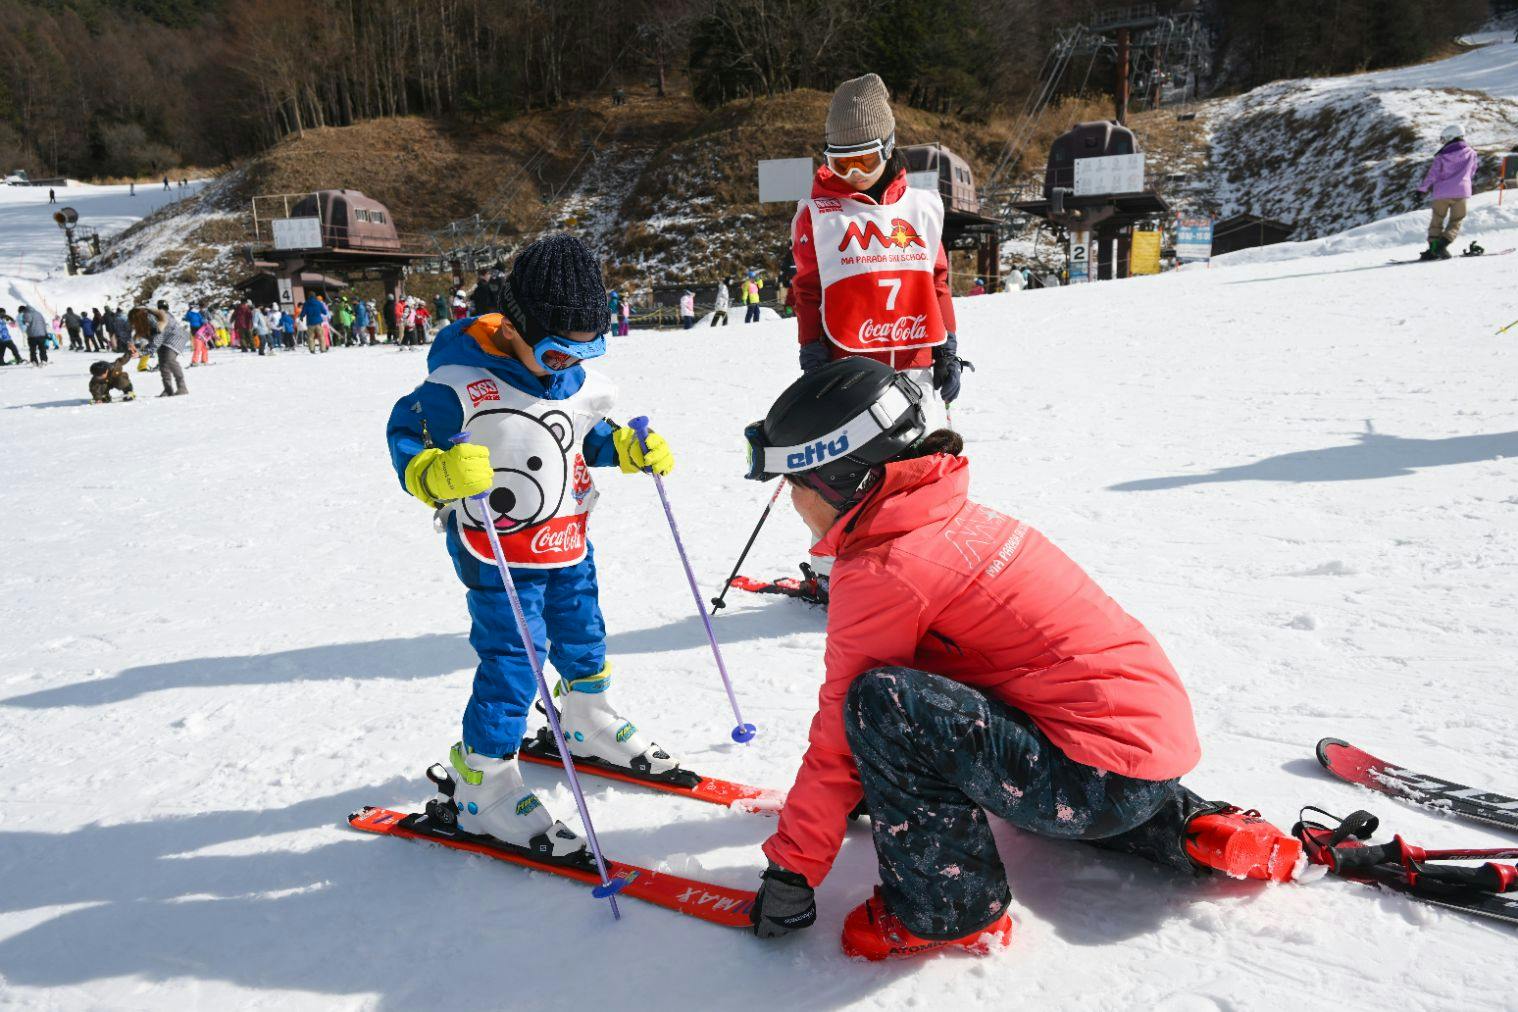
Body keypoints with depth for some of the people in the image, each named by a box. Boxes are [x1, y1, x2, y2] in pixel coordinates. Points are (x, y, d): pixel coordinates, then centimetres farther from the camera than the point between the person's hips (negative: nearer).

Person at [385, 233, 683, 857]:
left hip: (568, 542, 7)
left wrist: (633, 448, 0)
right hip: (498, 555, -7)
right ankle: (484, 789, 12)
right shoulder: (461, 384, -22)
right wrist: (439, 474, -36)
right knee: (512, 668, -5)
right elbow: (406, 434, -16)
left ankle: (590, 727, 49)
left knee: (583, 641, 22)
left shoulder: (575, 379, 1)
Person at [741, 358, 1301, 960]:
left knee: (879, 702, -21)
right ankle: (1186, 828, 24)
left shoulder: (883, 572, -16)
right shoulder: (946, 519, 11)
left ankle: (945, 907, -3)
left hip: (1104, 772, -10)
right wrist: (885, 780, 34)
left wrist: (791, 867, 1)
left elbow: (841, 731, -10)